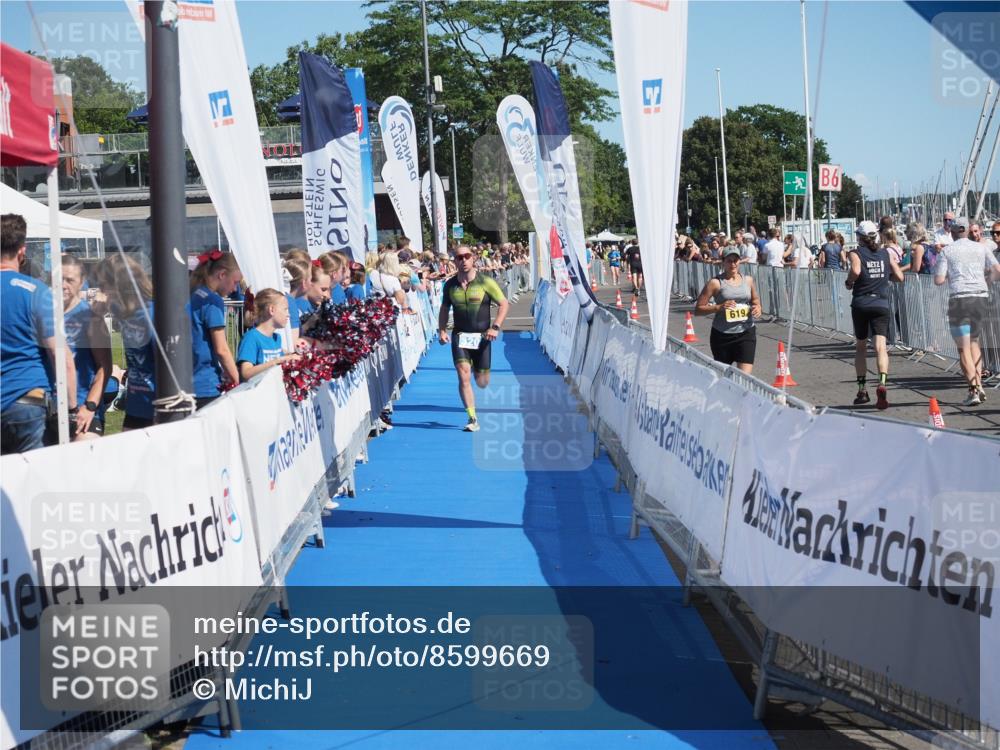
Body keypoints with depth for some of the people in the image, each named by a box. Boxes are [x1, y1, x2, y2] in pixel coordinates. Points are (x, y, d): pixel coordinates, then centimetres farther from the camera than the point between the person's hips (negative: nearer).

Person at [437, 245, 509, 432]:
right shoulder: (450, 285, 3)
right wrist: (441, 330, 0)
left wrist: (495, 327, -13)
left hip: (481, 337, -1)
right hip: (460, 337, 1)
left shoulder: (485, 282, -6)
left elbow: (504, 304, -1)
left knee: (482, 383, 6)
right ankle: (472, 419, -11)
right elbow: (444, 309, 15)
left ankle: (477, 368, 44)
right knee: (464, 378, -15)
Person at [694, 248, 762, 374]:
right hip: (722, 335, -1)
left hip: (746, 332, 2)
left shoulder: (748, 280, 8)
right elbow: (698, 309, -7)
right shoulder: (716, 283, -5)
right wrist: (719, 307, -21)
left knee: (745, 375, -13)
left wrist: (757, 308, 2)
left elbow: (755, 301, 25)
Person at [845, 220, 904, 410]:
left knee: (860, 347, 15)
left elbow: (855, 271, -21)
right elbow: (899, 276, 5)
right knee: (880, 346, -9)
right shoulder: (886, 253, 8)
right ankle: (882, 383, -32)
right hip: (881, 304, 1)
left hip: (860, 304, -1)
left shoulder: (856, 253, -1)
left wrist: (849, 282, -2)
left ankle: (862, 390, 17)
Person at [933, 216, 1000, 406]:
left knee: (964, 348, -1)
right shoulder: (980, 248, 7)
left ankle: (973, 391, -10)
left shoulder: (947, 251, 0)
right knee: (974, 341, 20)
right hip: (980, 297, 4)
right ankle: (979, 385, 9)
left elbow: (938, 280, -4)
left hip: (959, 299, -4)